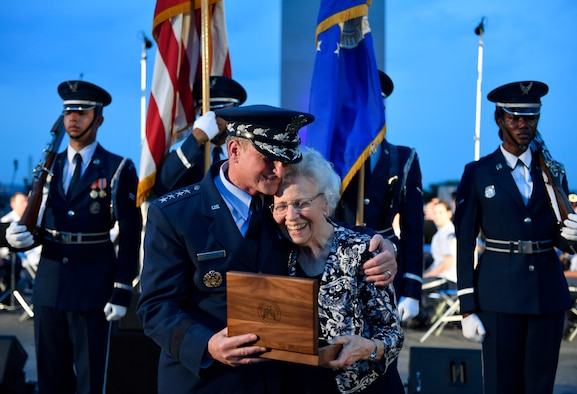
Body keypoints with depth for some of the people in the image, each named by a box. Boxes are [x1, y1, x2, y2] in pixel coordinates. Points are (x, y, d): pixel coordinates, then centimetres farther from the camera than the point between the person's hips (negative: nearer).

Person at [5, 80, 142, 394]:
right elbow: (38, 226, 12)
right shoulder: (49, 167, 10)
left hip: (93, 286, -4)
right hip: (48, 285, 5)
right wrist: (19, 235, -11)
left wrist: (122, 292, -12)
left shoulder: (119, 169, -4)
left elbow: (130, 236, -7)